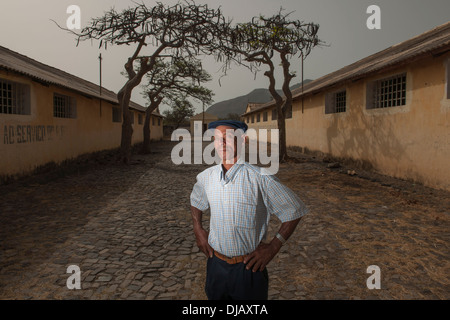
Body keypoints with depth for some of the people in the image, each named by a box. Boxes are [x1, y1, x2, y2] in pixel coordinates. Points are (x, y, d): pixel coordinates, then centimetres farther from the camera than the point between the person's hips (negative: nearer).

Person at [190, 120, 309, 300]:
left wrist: (273, 248, -10)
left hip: (249, 267, -3)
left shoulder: (260, 178, -16)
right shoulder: (206, 177, -1)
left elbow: (294, 211, -7)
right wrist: (198, 230, 8)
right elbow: (195, 201, 21)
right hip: (215, 264, 4)